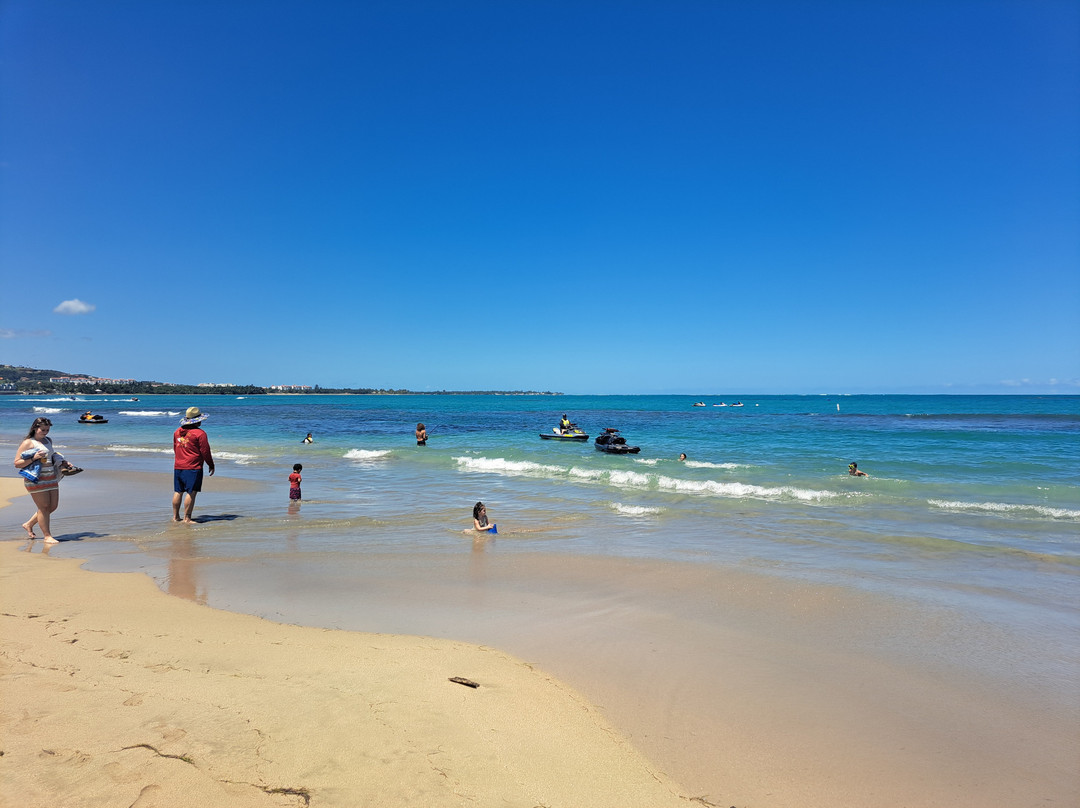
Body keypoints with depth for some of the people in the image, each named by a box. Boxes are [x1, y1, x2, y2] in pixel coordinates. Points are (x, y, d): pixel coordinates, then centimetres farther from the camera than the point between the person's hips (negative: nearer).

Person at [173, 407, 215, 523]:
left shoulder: (177, 432, 10)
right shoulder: (200, 433, -11)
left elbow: (175, 448, 21)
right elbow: (205, 452, -9)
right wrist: (211, 465, 2)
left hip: (178, 467, 7)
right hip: (193, 468, -7)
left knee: (178, 492, 13)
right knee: (191, 493, -4)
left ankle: (175, 516, 20)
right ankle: (187, 518, -4)